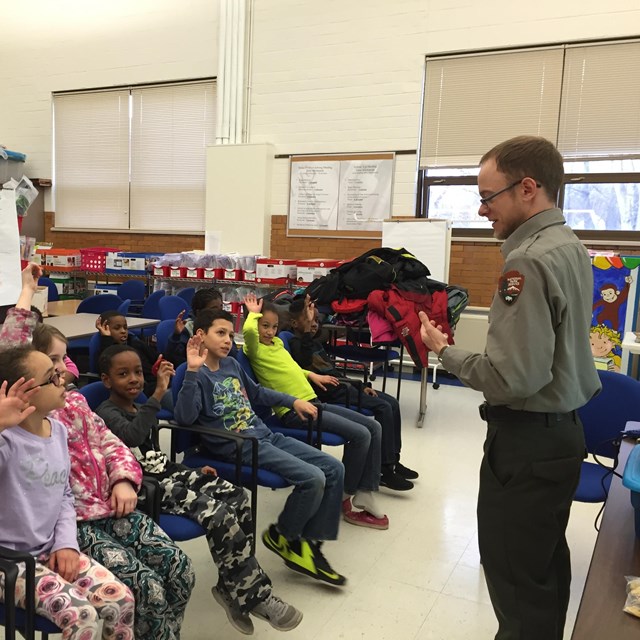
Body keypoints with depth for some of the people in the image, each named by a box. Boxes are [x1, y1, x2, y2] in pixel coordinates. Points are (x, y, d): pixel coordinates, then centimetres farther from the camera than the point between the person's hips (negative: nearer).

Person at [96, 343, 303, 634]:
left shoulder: (139, 408, 20)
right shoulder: (106, 414, -8)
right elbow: (132, 436, -32)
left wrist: (193, 471, 16)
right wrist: (159, 393, -33)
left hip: (167, 475, 9)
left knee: (237, 496, -12)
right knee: (219, 515, -26)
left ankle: (233, 587, -3)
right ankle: (256, 595, -12)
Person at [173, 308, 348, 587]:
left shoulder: (231, 364, 15)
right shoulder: (199, 375, -9)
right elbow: (185, 417, -26)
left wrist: (293, 401, 26)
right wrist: (192, 371, -31)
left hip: (266, 435, 9)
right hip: (240, 447, -9)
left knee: (335, 469, 0)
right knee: (313, 478, -22)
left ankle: (310, 544, 8)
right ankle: (282, 536, 6)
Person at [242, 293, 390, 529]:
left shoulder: (277, 342, 18)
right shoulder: (255, 349, -7)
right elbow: (248, 330, -29)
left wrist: (311, 375, 27)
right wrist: (253, 312, -10)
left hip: (313, 402, 9)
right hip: (294, 411, -9)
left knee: (374, 427, 2)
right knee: (360, 435, -19)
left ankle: (365, 495, 3)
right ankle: (344, 498, 0)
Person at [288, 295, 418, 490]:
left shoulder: (314, 342, 21)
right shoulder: (296, 343, -8)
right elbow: (304, 360, -33)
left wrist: (361, 386, 16)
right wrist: (307, 331, -38)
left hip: (343, 385, 10)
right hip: (331, 393, -10)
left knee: (392, 403, 4)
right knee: (383, 408, -18)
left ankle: (393, 460, 10)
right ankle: (386, 470, -14)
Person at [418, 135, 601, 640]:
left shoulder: (529, 261, -23)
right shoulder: (571, 247, 7)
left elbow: (513, 379, -28)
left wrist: (444, 351, -14)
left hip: (527, 440, -10)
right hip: (563, 428, 10)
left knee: (514, 573, 5)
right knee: (546, 560, 23)